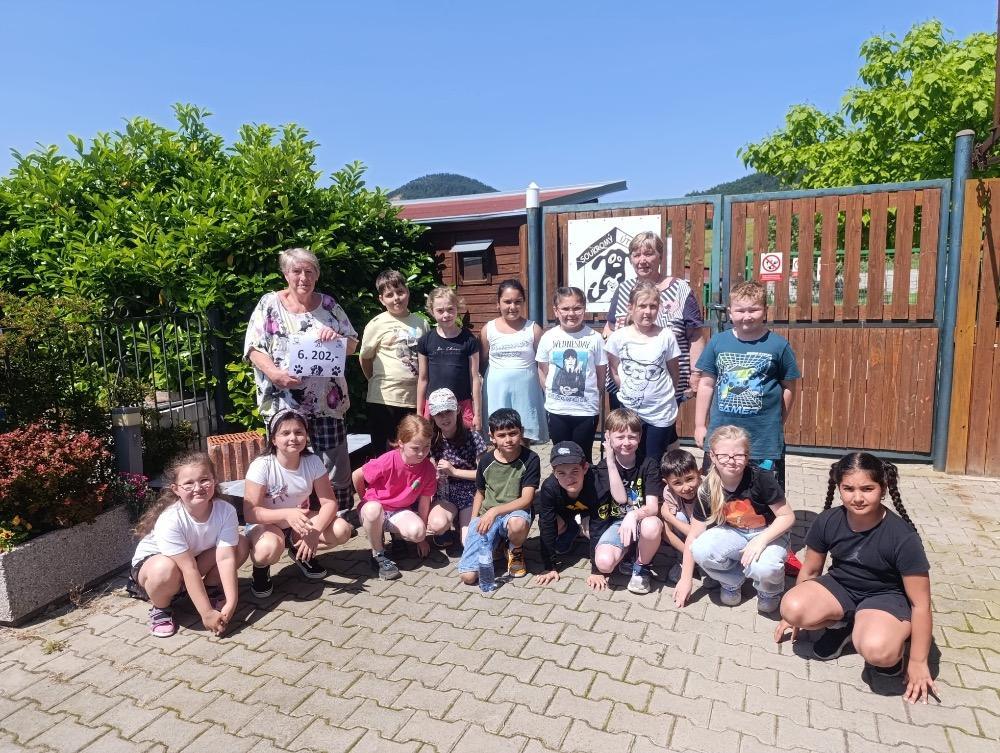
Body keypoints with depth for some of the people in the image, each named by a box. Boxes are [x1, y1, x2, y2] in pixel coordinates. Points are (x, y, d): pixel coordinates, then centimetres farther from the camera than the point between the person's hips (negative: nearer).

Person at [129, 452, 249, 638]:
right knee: (165, 571, -38)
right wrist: (206, 613, -32)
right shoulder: (169, 521, -34)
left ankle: (210, 589, 6)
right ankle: (159, 608, -5)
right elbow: (189, 568, -34)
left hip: (195, 556, 4)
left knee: (241, 545, -17)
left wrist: (231, 603, -34)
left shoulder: (226, 511, -24)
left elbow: (226, 558, -26)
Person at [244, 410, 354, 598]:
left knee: (342, 529, -20)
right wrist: (287, 514, -41)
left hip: (301, 521, 4)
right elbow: (250, 513, -25)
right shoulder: (261, 466, -23)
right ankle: (260, 569, 0)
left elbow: (329, 502, -13)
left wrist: (314, 532, -31)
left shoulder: (313, 461, -13)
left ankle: (301, 553, 10)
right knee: (268, 549, -39)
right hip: (266, 524, -4)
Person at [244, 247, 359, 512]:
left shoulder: (328, 304, 7)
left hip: (327, 401, 2)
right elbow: (253, 347, -3)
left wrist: (336, 338, -12)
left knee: (336, 465, 7)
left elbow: (352, 344, 10)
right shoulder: (270, 304, 1)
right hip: (283, 402, -2)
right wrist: (274, 373, -19)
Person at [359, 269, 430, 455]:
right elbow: (365, 358, 4)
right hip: (385, 398, -3)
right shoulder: (376, 325, -4)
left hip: (415, 398, 3)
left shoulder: (421, 323, 7)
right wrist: (377, 382, 5)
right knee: (383, 454, 6)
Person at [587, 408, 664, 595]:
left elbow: (653, 507, -18)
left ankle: (641, 568, -7)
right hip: (616, 522, 1)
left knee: (652, 526, -38)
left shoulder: (649, 465, -10)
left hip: (642, 519, 0)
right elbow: (621, 498, -21)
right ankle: (626, 552, 8)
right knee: (604, 562, -29)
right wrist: (610, 461, -24)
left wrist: (634, 515, -41)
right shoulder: (603, 467, -6)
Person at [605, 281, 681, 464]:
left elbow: (673, 373, 2)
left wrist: (661, 393, 4)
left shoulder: (666, 336, -8)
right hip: (629, 411, 1)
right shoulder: (619, 337, -7)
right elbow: (615, 371, 5)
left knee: (654, 464, 11)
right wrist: (628, 391, 2)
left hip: (661, 413, -1)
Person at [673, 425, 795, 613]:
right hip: (734, 534, 3)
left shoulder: (761, 479, -23)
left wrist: (761, 540, -31)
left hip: (769, 534, -2)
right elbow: (694, 535, -9)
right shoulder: (708, 490, -15)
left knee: (763, 568, -35)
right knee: (701, 550, -28)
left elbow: (787, 516, -14)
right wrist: (685, 578, -6)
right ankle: (732, 582, 6)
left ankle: (770, 590, 5)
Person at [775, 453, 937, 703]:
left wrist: (918, 662, -10)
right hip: (840, 586, 4)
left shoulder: (903, 537, -24)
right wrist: (794, 615, 16)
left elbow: (920, 604, -15)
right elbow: (810, 570, 4)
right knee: (792, 608, -27)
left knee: (876, 650, -36)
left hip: (886, 596, -3)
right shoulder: (827, 522, -14)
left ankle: (894, 638, 3)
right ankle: (842, 625, 5)